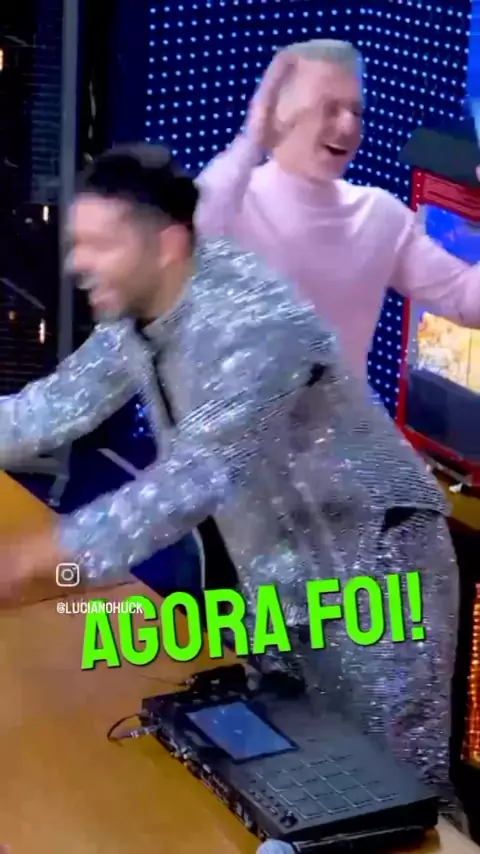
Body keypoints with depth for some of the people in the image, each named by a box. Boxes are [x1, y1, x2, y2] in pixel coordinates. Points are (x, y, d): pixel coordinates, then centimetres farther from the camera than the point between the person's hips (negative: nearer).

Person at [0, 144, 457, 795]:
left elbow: (201, 474, -39)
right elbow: (60, 401, 5)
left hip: (373, 563, -8)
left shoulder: (258, 320, -30)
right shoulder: (134, 315, -3)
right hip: (279, 570, 8)